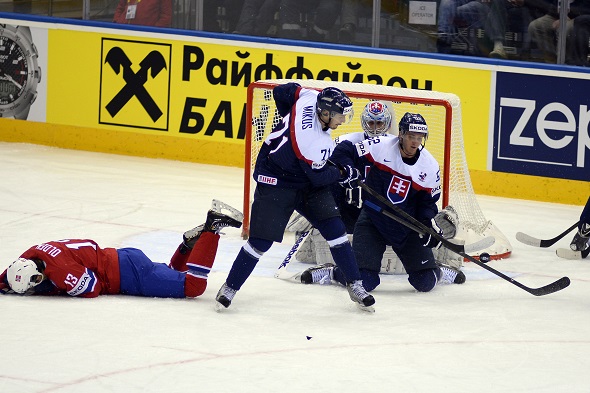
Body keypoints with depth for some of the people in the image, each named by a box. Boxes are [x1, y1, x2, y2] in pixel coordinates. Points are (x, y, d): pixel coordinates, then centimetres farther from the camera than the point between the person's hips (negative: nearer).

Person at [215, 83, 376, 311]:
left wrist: (291, 119, 15)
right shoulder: (315, 144, -35)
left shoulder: (310, 97, -17)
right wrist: (344, 175, -4)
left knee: (334, 228, -2)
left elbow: (281, 92, 1)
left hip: (308, 183, 8)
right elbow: (319, 177, -20)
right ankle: (230, 288, 8)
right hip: (275, 182, -8)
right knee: (261, 240, -8)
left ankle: (354, 284, 5)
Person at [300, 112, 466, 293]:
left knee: (425, 282, -3)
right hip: (372, 222, -3)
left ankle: (438, 272, 34)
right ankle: (331, 273, 18)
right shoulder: (380, 146, -15)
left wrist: (432, 225, -14)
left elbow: (428, 202, 4)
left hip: (406, 227, 3)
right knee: (364, 281, -13)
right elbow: (342, 153, -10)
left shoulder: (430, 166, -5)